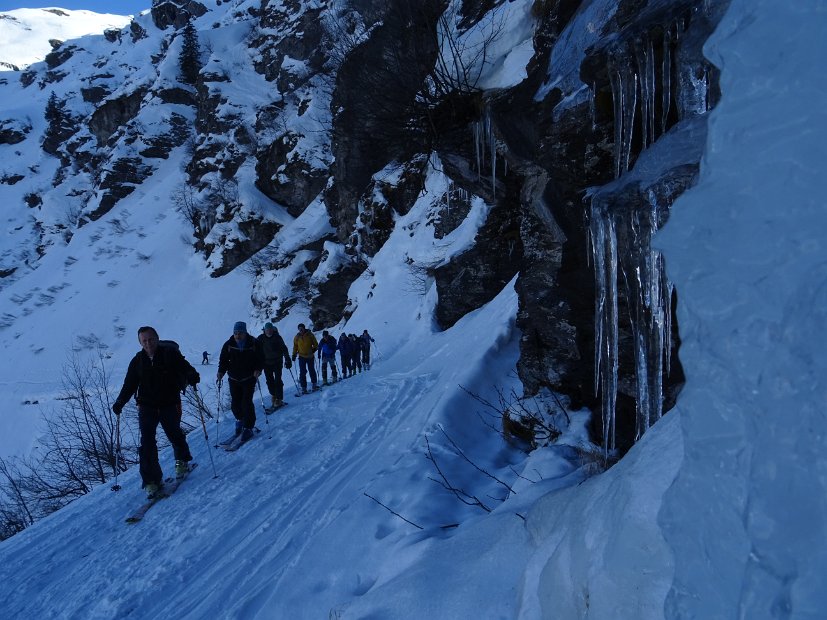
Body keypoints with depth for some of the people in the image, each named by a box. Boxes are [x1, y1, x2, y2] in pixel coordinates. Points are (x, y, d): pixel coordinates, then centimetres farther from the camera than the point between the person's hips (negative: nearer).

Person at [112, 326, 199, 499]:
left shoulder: (170, 354, -5)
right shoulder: (137, 361, 4)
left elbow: (186, 368, -9)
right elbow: (129, 385, 9)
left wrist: (192, 377, -32)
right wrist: (119, 403, -4)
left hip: (170, 405, -2)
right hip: (147, 407, 2)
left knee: (175, 435, 13)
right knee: (147, 443, -8)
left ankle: (182, 461, 42)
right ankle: (151, 481, -4)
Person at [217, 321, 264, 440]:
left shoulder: (253, 343, -6)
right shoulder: (229, 345, -1)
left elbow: (261, 359, 0)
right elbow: (223, 360, 5)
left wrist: (258, 370, -17)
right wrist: (221, 372, -11)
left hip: (249, 378, -3)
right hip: (234, 379, 3)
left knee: (246, 403, -10)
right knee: (235, 404, 4)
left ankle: (248, 427, 1)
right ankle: (240, 420, 34)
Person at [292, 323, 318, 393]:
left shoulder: (310, 335, -4)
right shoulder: (297, 337, 1)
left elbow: (315, 344, 2)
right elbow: (295, 347, 10)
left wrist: (314, 349, -15)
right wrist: (294, 355, 1)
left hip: (310, 356, 0)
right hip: (301, 357, 0)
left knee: (312, 371, 12)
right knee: (302, 372, -5)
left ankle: (314, 384, 27)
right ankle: (304, 387, -2)